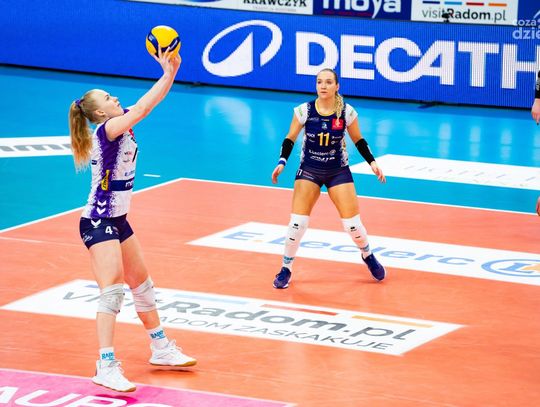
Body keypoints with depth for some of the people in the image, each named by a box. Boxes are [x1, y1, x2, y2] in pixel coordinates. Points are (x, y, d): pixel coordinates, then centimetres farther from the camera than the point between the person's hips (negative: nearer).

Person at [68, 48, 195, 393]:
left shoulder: (121, 127, 7)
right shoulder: (107, 129, -18)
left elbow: (147, 105, 9)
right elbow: (142, 108, -29)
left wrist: (171, 70, -3)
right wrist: (167, 74, -23)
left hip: (117, 221, 10)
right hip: (98, 223, -10)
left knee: (142, 285, 19)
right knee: (113, 290, -17)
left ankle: (161, 350, 33)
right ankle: (107, 367, -20)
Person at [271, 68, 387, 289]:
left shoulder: (347, 112, -12)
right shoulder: (304, 111, -14)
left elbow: (359, 140, 2)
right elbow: (290, 139, -3)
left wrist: (372, 162, -9)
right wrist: (282, 162, -17)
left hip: (338, 171, 0)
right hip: (309, 171, 0)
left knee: (352, 224, -3)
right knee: (297, 223, -10)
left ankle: (368, 256, 27)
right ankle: (286, 269, 9)